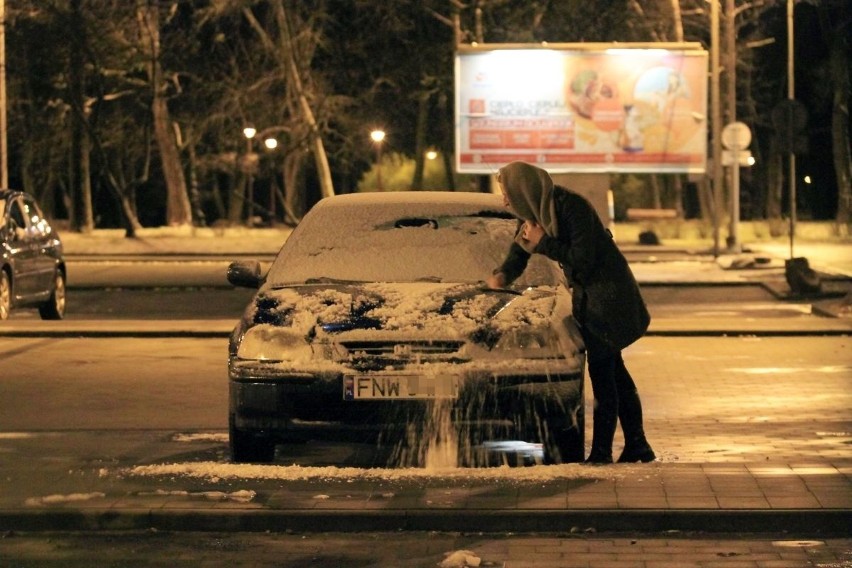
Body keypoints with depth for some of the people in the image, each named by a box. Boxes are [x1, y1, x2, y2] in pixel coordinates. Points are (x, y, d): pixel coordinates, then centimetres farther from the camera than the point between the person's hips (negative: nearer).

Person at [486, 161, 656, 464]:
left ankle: (601, 450, -9)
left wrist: (543, 243, -21)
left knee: (602, 371, -10)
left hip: (607, 293, -9)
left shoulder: (572, 207, -23)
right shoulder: (534, 212, 3)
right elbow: (518, 252, 15)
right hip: (585, 294, 9)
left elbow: (582, 260, -26)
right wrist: (502, 275, -4)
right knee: (612, 371, 11)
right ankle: (637, 446, 16)